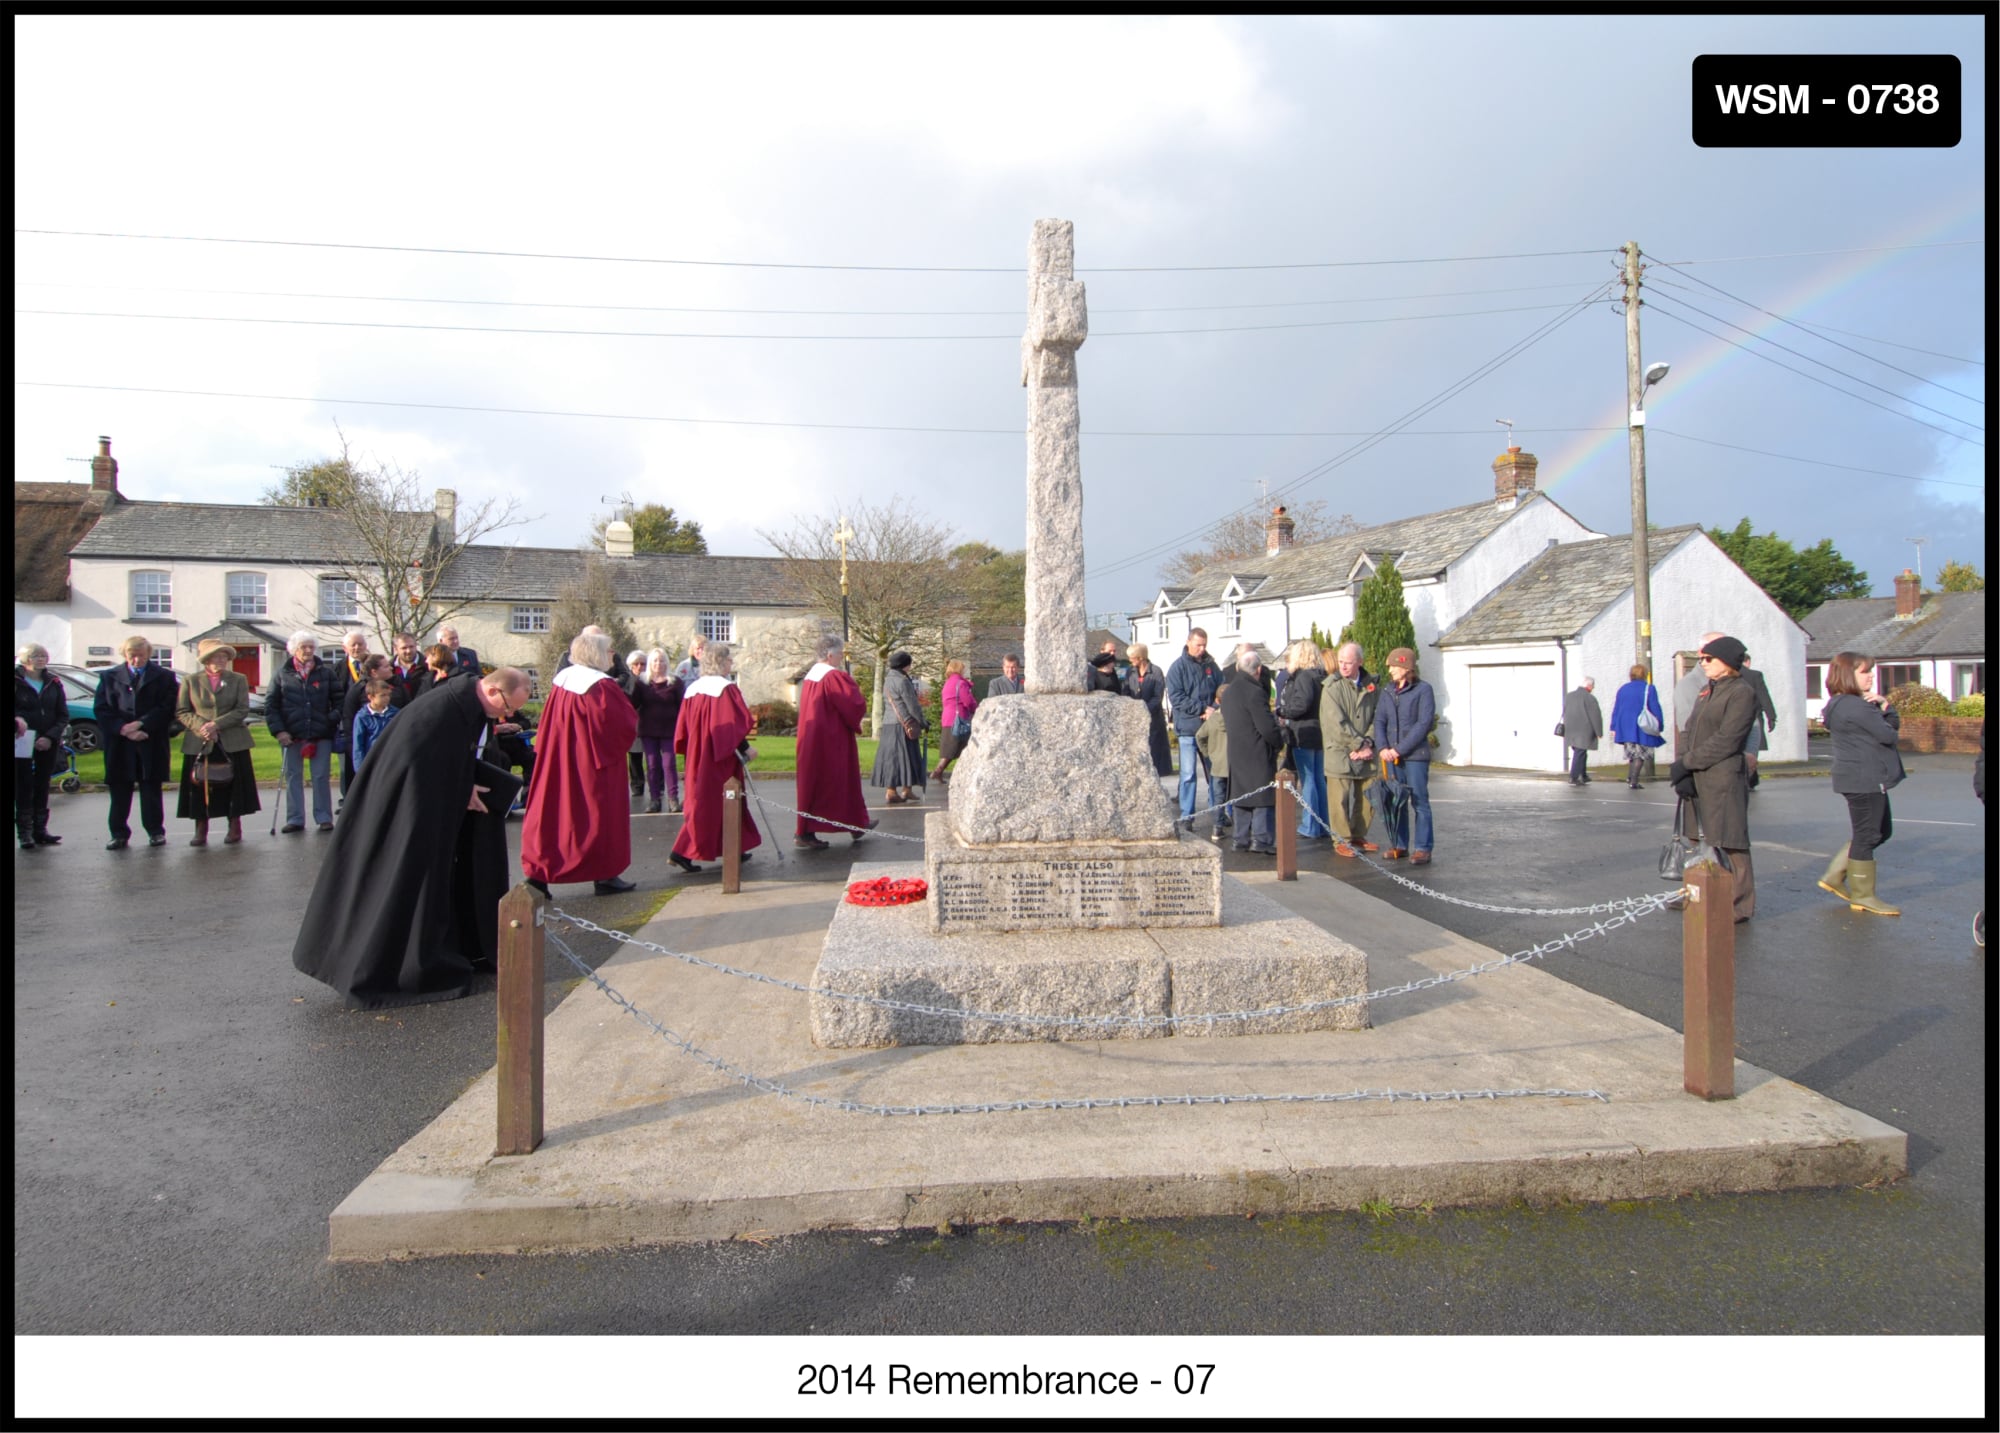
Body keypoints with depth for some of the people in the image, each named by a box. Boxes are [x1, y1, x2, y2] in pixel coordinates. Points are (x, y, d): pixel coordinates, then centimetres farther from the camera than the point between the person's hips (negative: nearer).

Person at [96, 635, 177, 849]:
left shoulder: (163, 677, 6)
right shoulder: (110, 677, 10)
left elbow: (167, 708, -3)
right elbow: (101, 709, 3)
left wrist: (140, 724, -14)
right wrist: (124, 730, -10)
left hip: (151, 744, -1)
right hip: (119, 745, 2)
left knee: (151, 790, 4)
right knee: (119, 791, 5)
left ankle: (155, 831, 11)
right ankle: (119, 834, 12)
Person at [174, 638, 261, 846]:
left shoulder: (239, 680, 6)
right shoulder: (190, 680, 6)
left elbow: (243, 710, -2)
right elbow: (181, 712, 4)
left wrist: (216, 724, -13)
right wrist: (201, 726, -13)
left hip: (232, 743, 0)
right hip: (199, 743, 0)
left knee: (233, 785, 2)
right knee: (199, 786, 1)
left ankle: (235, 828, 11)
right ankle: (201, 830, 10)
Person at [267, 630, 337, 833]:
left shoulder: (325, 673, 5)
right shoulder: (282, 674, 5)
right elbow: (270, 705, 4)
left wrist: (334, 717, -6)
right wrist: (278, 730, -5)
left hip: (321, 734, -1)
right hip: (292, 735, 1)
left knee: (321, 777, 2)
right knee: (293, 777, 7)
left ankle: (324, 818, 8)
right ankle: (295, 819, 13)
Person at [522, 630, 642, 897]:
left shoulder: (561, 680, 6)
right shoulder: (601, 686, -17)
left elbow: (549, 723, 14)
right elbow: (625, 725, -16)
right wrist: (621, 699, 3)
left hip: (559, 761, 7)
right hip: (594, 761, -7)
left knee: (553, 808, 10)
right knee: (600, 813, 4)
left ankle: (539, 871, 9)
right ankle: (605, 875, 11)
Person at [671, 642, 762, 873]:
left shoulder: (693, 688, 7)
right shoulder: (726, 688, -14)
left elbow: (684, 726, 10)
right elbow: (735, 723, -18)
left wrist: (694, 750, 18)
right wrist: (744, 748, -11)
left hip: (698, 756, 8)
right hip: (720, 757, -8)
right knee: (708, 801, -2)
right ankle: (683, 851, -7)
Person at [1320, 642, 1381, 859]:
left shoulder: (1370, 685, 8)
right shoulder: (1332, 686, -6)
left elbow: (1377, 717, 7)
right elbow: (1337, 723, -12)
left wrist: (1368, 743, -7)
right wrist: (1359, 745, -12)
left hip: (1365, 752, 5)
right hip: (1339, 751, -4)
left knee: (1367, 796, 9)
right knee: (1340, 797, -3)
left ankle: (1358, 836, 24)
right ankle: (1341, 840, 7)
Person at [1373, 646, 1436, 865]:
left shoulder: (1423, 689, -3)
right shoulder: (1387, 693, 12)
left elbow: (1424, 723, -10)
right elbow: (1379, 721, 9)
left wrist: (1400, 749, -13)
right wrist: (1382, 748, -8)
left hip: (1415, 756, -5)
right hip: (1391, 756, 5)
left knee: (1419, 802, -2)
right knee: (1395, 802, 8)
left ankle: (1422, 848, 2)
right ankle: (1398, 844, 17)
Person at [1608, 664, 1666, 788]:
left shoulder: (1622, 689, 7)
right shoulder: (1649, 689, -7)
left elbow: (1615, 709, 8)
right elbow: (1655, 709, -8)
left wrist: (1614, 727, 12)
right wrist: (1659, 726, -1)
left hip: (1625, 729, 4)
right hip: (1642, 729, -4)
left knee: (1631, 753, 19)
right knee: (1640, 755, 4)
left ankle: (1629, 777, 7)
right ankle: (1634, 781, -1)